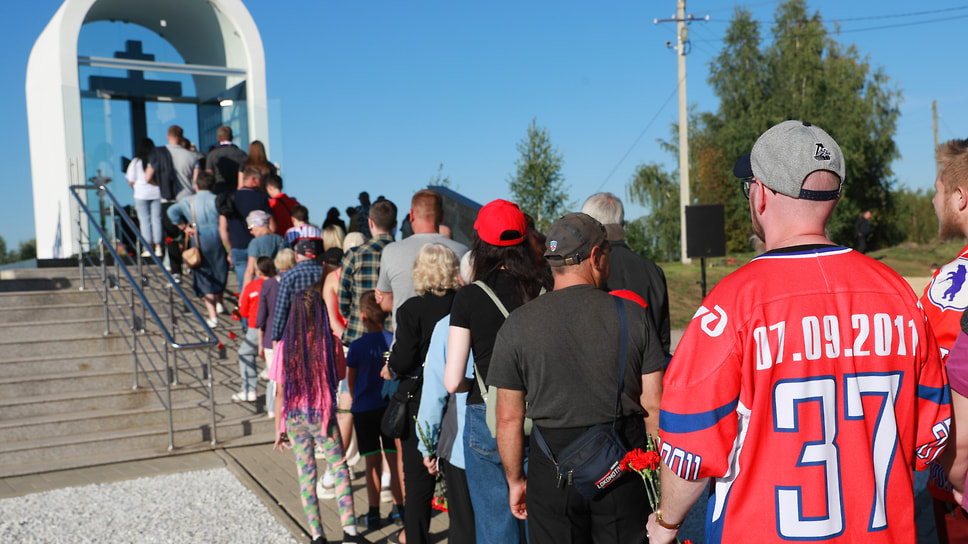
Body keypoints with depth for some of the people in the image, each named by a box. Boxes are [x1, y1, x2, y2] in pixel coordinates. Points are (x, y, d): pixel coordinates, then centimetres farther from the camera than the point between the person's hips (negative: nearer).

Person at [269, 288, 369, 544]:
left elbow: (280, 393, -5)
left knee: (306, 475, 11)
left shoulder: (285, 346, -8)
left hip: (295, 418, 2)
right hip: (323, 416, -2)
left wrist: (279, 429, 3)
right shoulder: (331, 342, -11)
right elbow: (339, 378, 1)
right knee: (339, 468, 10)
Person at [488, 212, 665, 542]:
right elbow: (654, 406, -2)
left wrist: (515, 479, 10)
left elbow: (509, 418, -2)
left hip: (552, 468, 0)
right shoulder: (632, 314, -4)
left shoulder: (517, 325, -4)